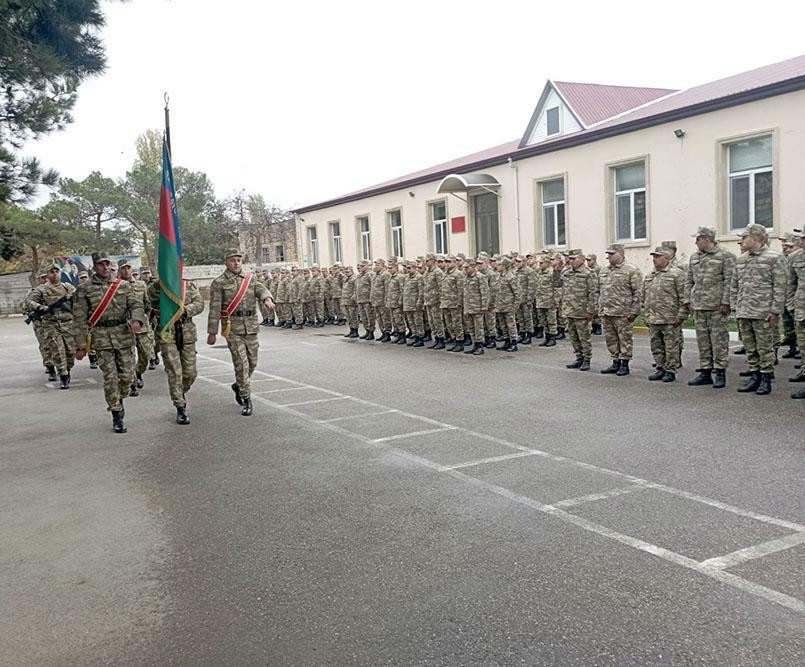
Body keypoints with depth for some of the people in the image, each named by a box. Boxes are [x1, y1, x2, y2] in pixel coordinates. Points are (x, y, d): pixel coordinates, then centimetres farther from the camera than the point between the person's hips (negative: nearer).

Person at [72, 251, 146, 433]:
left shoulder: (123, 285, 9)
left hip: (124, 335, 2)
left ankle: (117, 401, 33)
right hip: (101, 338, -2)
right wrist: (80, 345, -2)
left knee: (127, 375, 4)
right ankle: (117, 415, 9)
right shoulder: (84, 289, 2)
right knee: (110, 377, -3)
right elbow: (79, 319, 1)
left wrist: (137, 319, -20)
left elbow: (136, 304, 3)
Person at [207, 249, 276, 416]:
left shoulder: (250, 278, 11)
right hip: (232, 328, -4)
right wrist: (212, 332, -4)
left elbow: (261, 289, -5)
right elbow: (214, 309, -3)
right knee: (241, 363, -7)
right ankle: (247, 400, 1)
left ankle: (238, 386, 37)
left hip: (251, 326, 4)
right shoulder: (219, 283, -1)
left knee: (252, 362, 11)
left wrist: (267, 299, -29)